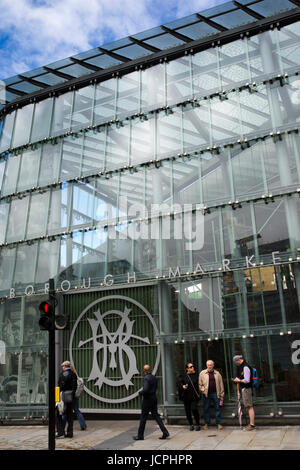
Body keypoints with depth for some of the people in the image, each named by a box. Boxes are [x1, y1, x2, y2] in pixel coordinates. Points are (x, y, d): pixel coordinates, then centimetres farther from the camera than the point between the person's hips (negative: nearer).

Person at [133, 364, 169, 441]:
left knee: (143, 418, 4)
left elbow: (145, 390, -27)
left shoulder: (146, 378, -19)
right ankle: (165, 432, 4)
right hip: (154, 398, 7)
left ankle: (140, 436, 15)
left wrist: (140, 392, -8)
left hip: (147, 399, -7)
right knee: (156, 415, 11)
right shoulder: (154, 377, 6)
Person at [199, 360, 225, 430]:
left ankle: (218, 423, 12)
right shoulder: (202, 373, 5)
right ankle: (206, 423, 18)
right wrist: (202, 389, -10)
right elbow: (200, 383, 8)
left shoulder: (217, 373, 6)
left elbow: (221, 384, 7)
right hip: (206, 394, 0)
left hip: (215, 393, 0)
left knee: (217, 408, 2)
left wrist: (221, 395, 4)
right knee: (206, 409, 5)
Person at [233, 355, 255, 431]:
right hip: (244, 389, 10)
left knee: (250, 407, -6)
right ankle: (251, 423, 19)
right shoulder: (241, 367, 15)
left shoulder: (245, 367, -16)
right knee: (248, 407, 13)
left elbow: (247, 380, -21)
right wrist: (238, 379, 11)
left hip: (247, 389, -10)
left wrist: (239, 380, -8)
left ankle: (252, 425, -3)